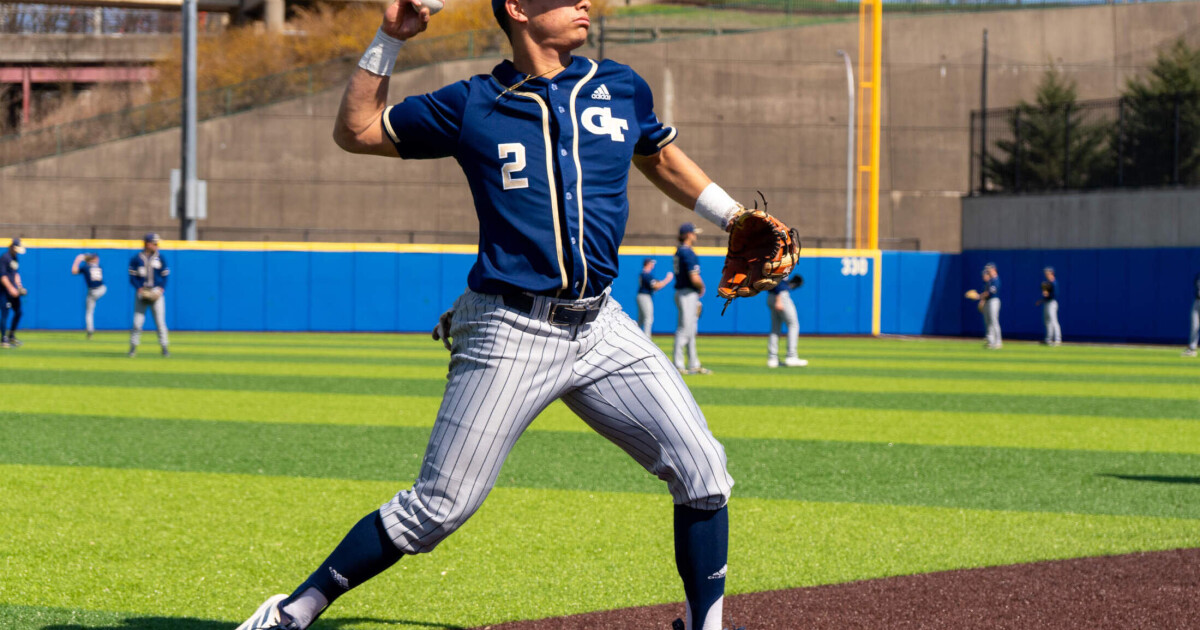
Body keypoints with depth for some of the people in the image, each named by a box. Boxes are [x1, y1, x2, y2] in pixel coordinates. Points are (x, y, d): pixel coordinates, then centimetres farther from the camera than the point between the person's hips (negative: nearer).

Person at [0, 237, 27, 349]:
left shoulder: (16, 258, 14)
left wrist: (19, 286, 10)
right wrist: (11, 288, -23)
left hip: (13, 289, 9)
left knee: (18, 312, 10)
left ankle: (11, 336, 22)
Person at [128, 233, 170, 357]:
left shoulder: (160, 258, 5)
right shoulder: (136, 258, 1)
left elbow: (165, 276, 6)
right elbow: (132, 277, 2)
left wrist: (161, 289, -9)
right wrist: (140, 289, -12)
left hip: (156, 292, 1)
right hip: (141, 292, -1)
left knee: (160, 321, -1)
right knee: (137, 321, -4)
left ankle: (164, 346, 6)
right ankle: (133, 346, 4)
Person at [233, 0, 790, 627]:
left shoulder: (620, 88, 9)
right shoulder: (471, 105, 0)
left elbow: (661, 158, 28)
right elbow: (356, 132, 8)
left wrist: (737, 219, 21)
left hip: (600, 329, 4)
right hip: (510, 335, -4)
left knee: (702, 470, -6)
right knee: (438, 508, -7)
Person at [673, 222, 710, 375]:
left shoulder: (679, 251, 13)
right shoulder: (688, 253, -17)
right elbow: (694, 278, -23)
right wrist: (702, 288, -3)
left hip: (681, 292, 10)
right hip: (688, 294, -10)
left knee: (691, 331, 15)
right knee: (684, 329, -7)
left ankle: (694, 364, 21)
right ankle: (678, 365, -6)